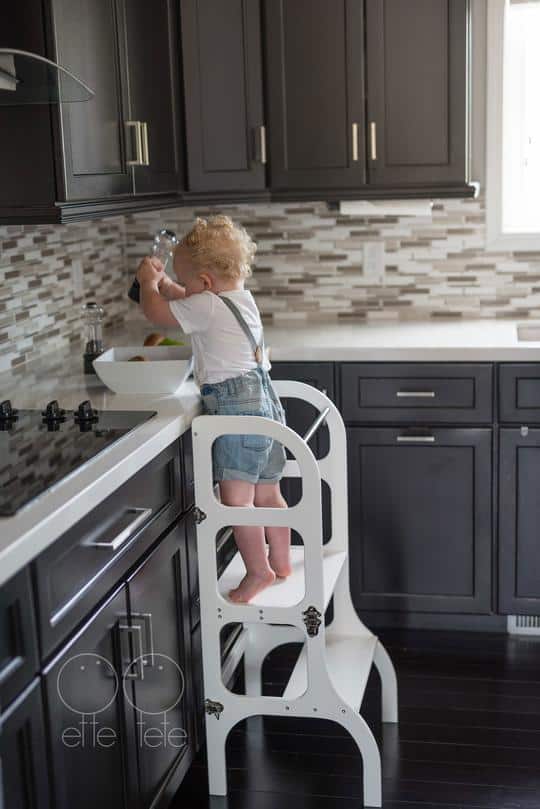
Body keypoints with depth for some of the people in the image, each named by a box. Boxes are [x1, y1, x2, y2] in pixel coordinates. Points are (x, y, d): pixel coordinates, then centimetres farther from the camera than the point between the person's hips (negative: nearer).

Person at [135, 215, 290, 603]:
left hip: (238, 408, -10)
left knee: (236, 498, -5)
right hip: (266, 402, 10)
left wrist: (149, 282, 13)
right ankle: (281, 562, 26)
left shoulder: (208, 307, -13)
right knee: (267, 494, 16)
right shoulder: (241, 298, 15)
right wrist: (162, 280, 27)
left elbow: (157, 311, -5)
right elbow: (187, 302, 32)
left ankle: (258, 571, 1)